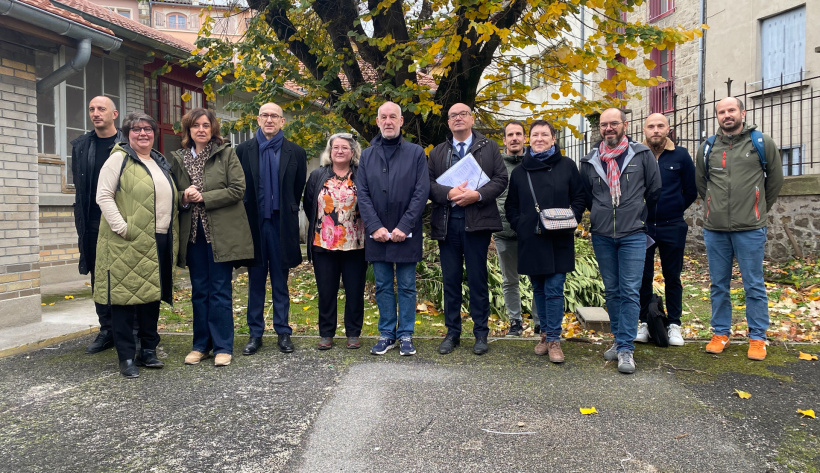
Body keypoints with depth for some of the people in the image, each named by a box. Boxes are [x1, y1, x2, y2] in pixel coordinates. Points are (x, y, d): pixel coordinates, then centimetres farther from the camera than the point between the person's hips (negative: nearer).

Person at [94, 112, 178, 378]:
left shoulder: (160, 162, 19)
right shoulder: (119, 159, -2)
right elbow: (103, 196, -9)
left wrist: (174, 233, 14)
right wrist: (121, 227, -18)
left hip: (159, 243, 7)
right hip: (127, 244, -6)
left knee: (153, 295, 11)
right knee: (125, 296, -1)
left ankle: (148, 351, 22)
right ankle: (126, 358, 8)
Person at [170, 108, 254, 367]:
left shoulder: (226, 153, 1)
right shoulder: (178, 158, 12)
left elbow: (238, 189, -8)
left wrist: (204, 197, -13)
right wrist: (184, 197, -7)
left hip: (221, 232, -4)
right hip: (192, 232, 4)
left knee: (220, 291, 0)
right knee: (199, 291, 10)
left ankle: (223, 346, 9)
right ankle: (201, 345, 21)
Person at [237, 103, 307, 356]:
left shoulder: (295, 152, 2)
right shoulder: (244, 150, 4)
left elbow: (299, 190, 4)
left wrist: (286, 214, 4)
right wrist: (246, 218, 3)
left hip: (281, 226, -1)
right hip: (254, 224, 1)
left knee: (280, 282, 8)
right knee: (255, 281, 9)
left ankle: (283, 332, 18)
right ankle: (255, 333, 19)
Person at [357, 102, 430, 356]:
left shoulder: (416, 153, 2)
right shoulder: (367, 155, 10)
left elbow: (422, 192, -5)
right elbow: (363, 194, 3)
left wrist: (404, 226, -13)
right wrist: (375, 226, -9)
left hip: (406, 233, -2)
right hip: (377, 233, 3)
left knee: (407, 286, 6)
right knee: (383, 286, 10)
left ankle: (406, 335, 17)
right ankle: (386, 334, 21)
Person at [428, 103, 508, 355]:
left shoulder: (489, 147, 10)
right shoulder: (437, 152, 15)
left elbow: (501, 179, 1)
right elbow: (429, 183, 4)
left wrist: (478, 195, -15)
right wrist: (449, 193, -14)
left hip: (477, 220, -2)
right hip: (446, 223, 2)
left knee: (478, 279, 4)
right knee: (451, 280, 7)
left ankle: (481, 333, 15)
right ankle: (452, 332, 18)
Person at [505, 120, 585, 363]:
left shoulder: (567, 166, 4)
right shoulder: (520, 171, 11)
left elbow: (580, 197, 6)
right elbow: (511, 205, 16)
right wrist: (518, 225, 0)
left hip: (558, 240, -3)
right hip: (530, 240, 3)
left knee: (554, 289, -4)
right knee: (538, 289, 11)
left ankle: (554, 339, 6)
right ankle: (545, 333, 25)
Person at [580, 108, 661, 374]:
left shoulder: (642, 155, 0)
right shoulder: (590, 161, 7)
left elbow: (655, 191, 7)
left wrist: (637, 215, 14)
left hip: (633, 235, -3)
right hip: (601, 235, 3)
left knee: (630, 292, -5)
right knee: (611, 291, 10)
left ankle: (626, 349, 0)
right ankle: (619, 340, 24)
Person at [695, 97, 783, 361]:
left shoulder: (763, 143, 0)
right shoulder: (707, 148, 7)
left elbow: (775, 180, 10)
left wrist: (759, 209, 15)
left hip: (750, 229, -2)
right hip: (714, 229, 3)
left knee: (754, 286, 4)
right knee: (718, 285, 11)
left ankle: (757, 339, 17)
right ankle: (721, 333, 23)